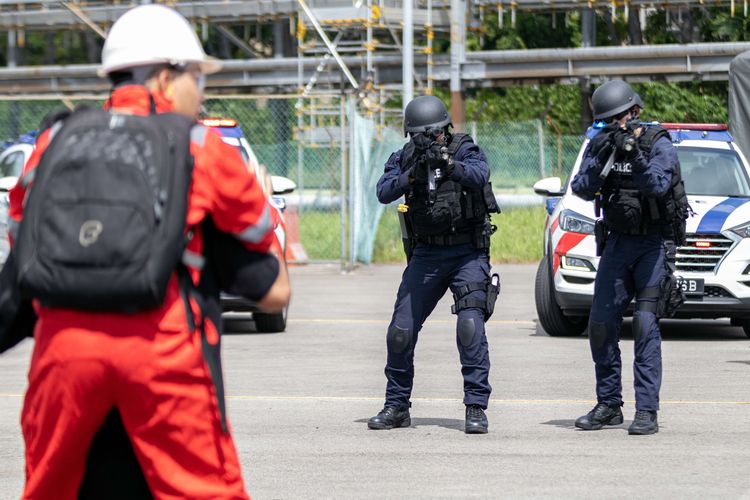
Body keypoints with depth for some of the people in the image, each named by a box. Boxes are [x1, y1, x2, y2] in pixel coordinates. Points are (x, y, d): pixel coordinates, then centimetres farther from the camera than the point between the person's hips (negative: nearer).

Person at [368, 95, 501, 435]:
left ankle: (476, 407, -13)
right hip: (426, 254, 3)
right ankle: (396, 406, 17)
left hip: (468, 253, -3)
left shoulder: (464, 150, -6)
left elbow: (479, 175, -27)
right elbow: (384, 192, -13)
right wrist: (413, 174, -30)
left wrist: (449, 164, -44)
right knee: (400, 332, 1)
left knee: (470, 327, -19)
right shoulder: (403, 159, 2)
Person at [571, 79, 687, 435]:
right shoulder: (599, 145, 2)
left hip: (654, 243, -5)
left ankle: (647, 411, -16)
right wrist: (602, 158, -24)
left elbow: (657, 186, -25)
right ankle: (608, 406, 14)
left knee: (645, 323, -15)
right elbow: (582, 189, -9)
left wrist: (635, 156, -38)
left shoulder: (658, 144, -11)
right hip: (618, 242, 5)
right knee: (601, 325, 2)